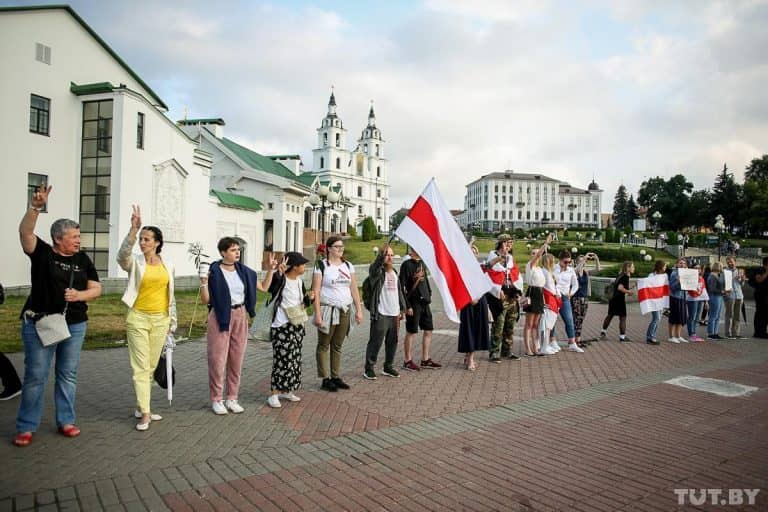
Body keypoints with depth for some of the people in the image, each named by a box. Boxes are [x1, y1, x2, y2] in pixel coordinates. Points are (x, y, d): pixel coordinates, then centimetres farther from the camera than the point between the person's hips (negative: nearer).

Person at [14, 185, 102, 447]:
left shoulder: (83, 259, 7)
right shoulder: (42, 253, -2)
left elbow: (96, 289, 7)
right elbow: (25, 232, -20)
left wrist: (79, 295, -13)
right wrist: (35, 207, -33)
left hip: (75, 325, 4)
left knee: (68, 375, 10)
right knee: (35, 376, 1)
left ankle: (66, 421, 22)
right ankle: (26, 427, 13)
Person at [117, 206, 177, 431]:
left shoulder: (167, 266, 5)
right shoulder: (135, 263, -4)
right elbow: (122, 254, -29)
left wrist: (173, 321, 11)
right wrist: (133, 228, -41)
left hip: (160, 320, 3)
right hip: (138, 318, -3)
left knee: (151, 366, 11)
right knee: (141, 367, -4)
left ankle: (140, 406, 26)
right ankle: (145, 413, -1)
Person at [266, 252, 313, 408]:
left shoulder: (299, 281, 10)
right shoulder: (280, 280, -12)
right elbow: (267, 286, -32)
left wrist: (309, 297, -1)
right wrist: (277, 271, -42)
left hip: (297, 325, 8)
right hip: (282, 326, -8)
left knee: (294, 359, 13)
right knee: (283, 359, -9)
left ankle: (285, 390, 25)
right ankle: (274, 394, -1)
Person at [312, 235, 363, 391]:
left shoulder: (348, 266, 11)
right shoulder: (321, 266, -5)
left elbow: (354, 289, 12)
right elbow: (316, 291, -9)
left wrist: (359, 310, 7)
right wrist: (317, 314, -15)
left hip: (345, 311, 5)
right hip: (328, 310, -5)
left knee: (337, 346, 12)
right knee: (324, 345, 3)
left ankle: (336, 377, 19)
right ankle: (325, 379, 9)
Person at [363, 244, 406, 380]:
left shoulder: (394, 272, 17)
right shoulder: (376, 271, -5)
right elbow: (376, 265, -30)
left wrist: (402, 308, 18)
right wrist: (382, 256, -49)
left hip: (394, 313, 7)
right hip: (380, 314, -7)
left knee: (392, 341, 13)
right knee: (376, 342, -4)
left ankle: (388, 367, 26)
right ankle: (369, 368, 6)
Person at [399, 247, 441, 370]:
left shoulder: (422, 263, 10)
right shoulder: (407, 265, -13)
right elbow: (402, 287, -15)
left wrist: (429, 294, 9)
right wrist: (407, 306, -17)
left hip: (424, 302, 8)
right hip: (413, 303, -8)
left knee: (429, 330, 11)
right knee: (411, 332, 1)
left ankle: (425, 360, 21)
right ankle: (407, 361, 14)